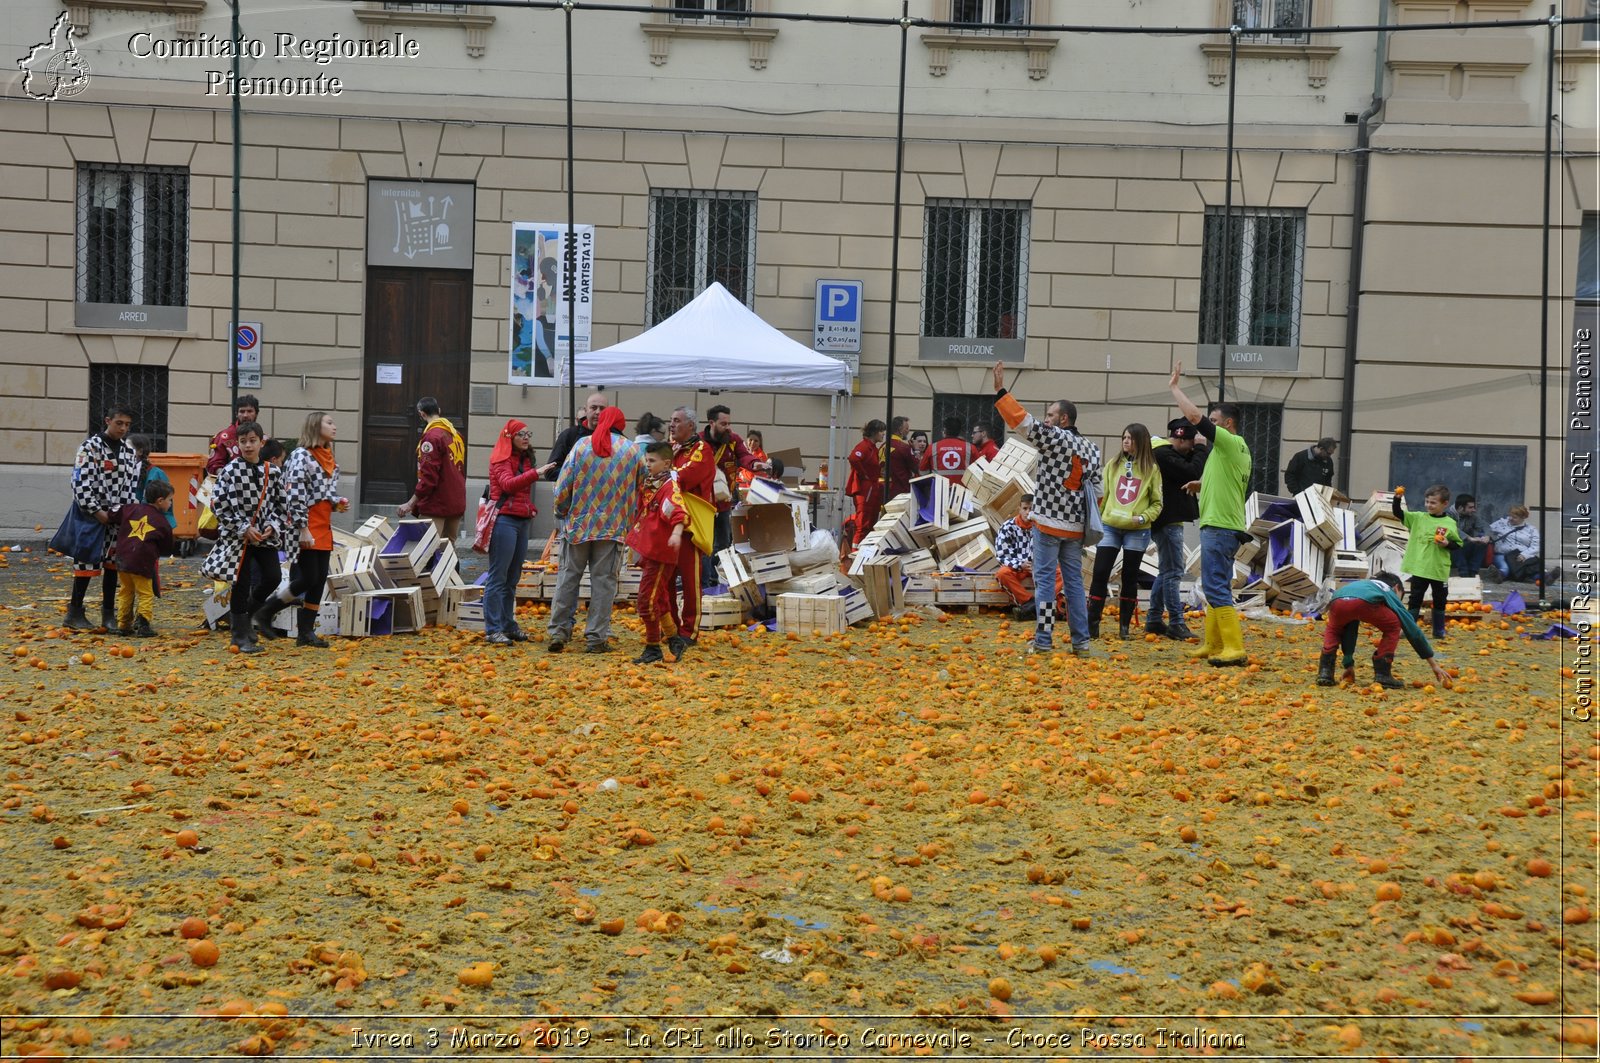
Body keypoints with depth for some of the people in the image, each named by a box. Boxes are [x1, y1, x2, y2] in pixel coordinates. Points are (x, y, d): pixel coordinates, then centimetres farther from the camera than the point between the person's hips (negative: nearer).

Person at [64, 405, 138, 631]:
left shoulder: (129, 450, 9)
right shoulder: (90, 447, -8)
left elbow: (132, 484, 12)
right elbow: (81, 483, -13)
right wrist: (97, 512, -16)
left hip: (118, 517, 5)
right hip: (92, 515, -5)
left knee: (112, 563, 9)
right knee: (87, 562, -5)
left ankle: (108, 613, 17)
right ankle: (75, 613, 4)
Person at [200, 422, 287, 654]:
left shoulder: (272, 471, 3)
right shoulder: (230, 471, -8)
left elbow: (281, 503, 9)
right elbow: (219, 505, -10)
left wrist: (273, 526, -7)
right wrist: (243, 528, -14)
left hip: (265, 535, 4)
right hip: (238, 536, -4)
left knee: (273, 577, -2)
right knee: (242, 584, 1)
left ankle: (247, 611, 27)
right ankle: (241, 637, 12)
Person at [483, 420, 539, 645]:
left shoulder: (525, 459, 19)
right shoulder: (501, 460, -6)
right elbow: (509, 484, -24)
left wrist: (530, 508, 9)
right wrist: (536, 472, -34)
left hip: (522, 521, 8)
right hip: (504, 520, -8)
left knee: (512, 578, 12)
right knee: (498, 577, -7)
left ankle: (508, 625, 18)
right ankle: (492, 630, -8)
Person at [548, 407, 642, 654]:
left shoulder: (582, 445, -2)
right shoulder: (632, 450, 0)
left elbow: (563, 486, -1)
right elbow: (640, 488, 9)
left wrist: (561, 512, 13)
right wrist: (629, 519, 23)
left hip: (578, 523, 0)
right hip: (614, 527, 0)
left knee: (568, 577, 9)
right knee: (603, 580, 3)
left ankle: (558, 632, 7)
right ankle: (596, 637, 3)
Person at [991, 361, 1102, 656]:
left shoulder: (1054, 437, -9)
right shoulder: (1092, 449, 12)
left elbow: (1023, 421, -16)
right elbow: (1097, 491, 12)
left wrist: (1000, 391, -13)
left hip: (1049, 522, -6)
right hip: (1076, 527, 6)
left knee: (1045, 580, -2)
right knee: (1074, 581, 11)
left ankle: (1043, 640, -3)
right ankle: (1081, 641, 11)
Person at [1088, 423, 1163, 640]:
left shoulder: (1151, 469, 1)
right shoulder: (1113, 465, 8)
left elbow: (1157, 503, 3)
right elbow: (1102, 495, 11)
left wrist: (1143, 517, -13)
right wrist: (1095, 519, 5)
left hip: (1137, 531, -2)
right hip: (1110, 527, 2)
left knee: (1130, 578, 5)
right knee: (1100, 574, -4)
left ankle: (1124, 626, 14)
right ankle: (1092, 625, 1)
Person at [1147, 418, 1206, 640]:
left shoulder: (1166, 453, 16)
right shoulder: (1163, 454, -17)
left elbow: (1188, 470, 17)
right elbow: (1192, 473, -22)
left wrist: (1195, 453, 2)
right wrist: (1200, 452, -8)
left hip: (1169, 520, 11)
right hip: (1168, 521, -11)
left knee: (1167, 571, 16)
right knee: (1172, 572, -9)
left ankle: (1154, 620, 21)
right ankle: (1176, 624, -7)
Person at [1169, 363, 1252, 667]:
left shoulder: (1231, 442, -10)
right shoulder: (1239, 450, 18)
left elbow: (1194, 415, -17)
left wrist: (1174, 386, -7)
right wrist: (1204, 483, 26)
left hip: (1220, 528, -11)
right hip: (1223, 527, 11)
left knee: (1216, 588, -12)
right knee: (1216, 587, 14)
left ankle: (1235, 648, -15)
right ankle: (1213, 644, 20)